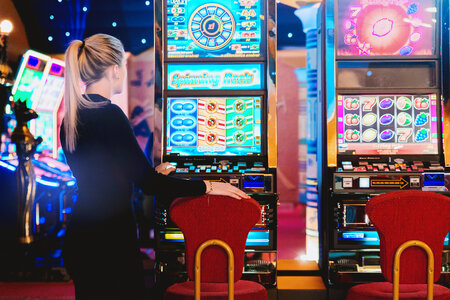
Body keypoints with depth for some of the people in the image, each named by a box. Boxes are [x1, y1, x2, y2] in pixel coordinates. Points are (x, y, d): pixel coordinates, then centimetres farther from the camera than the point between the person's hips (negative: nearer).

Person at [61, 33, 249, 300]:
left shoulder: (72, 117, 8)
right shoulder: (109, 115, -17)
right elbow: (147, 183, -18)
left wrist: (152, 174, 29)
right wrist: (207, 186, -8)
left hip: (81, 240, 9)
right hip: (110, 245, -9)